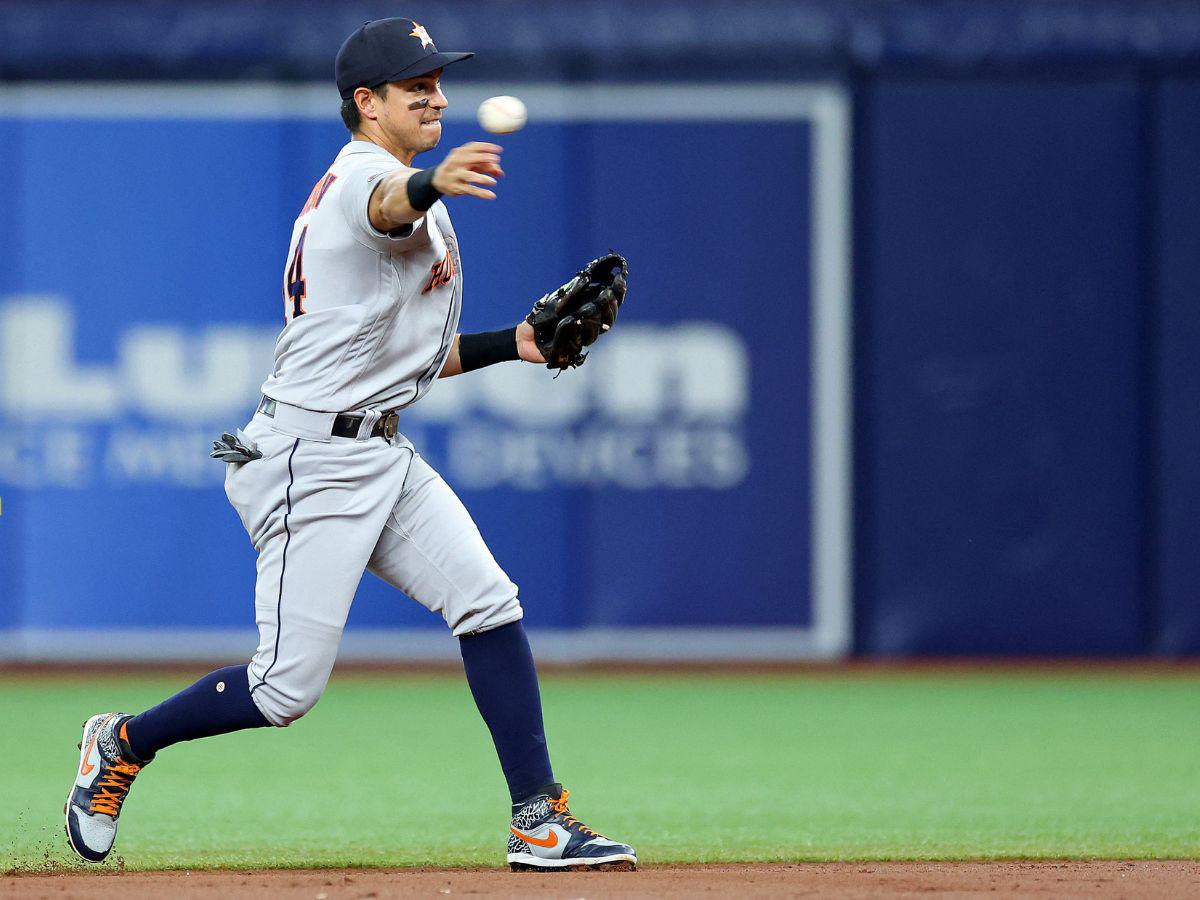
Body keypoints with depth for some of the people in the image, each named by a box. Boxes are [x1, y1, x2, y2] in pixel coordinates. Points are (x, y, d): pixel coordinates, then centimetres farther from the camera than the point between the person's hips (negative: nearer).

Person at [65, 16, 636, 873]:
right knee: (288, 687, -8)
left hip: (380, 454, 10)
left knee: (489, 603, -3)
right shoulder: (366, 176, -12)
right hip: (314, 459, -10)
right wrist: (433, 184, -64)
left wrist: (511, 345, 11)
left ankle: (540, 820, -3)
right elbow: (389, 207, -40)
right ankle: (123, 744, 15)